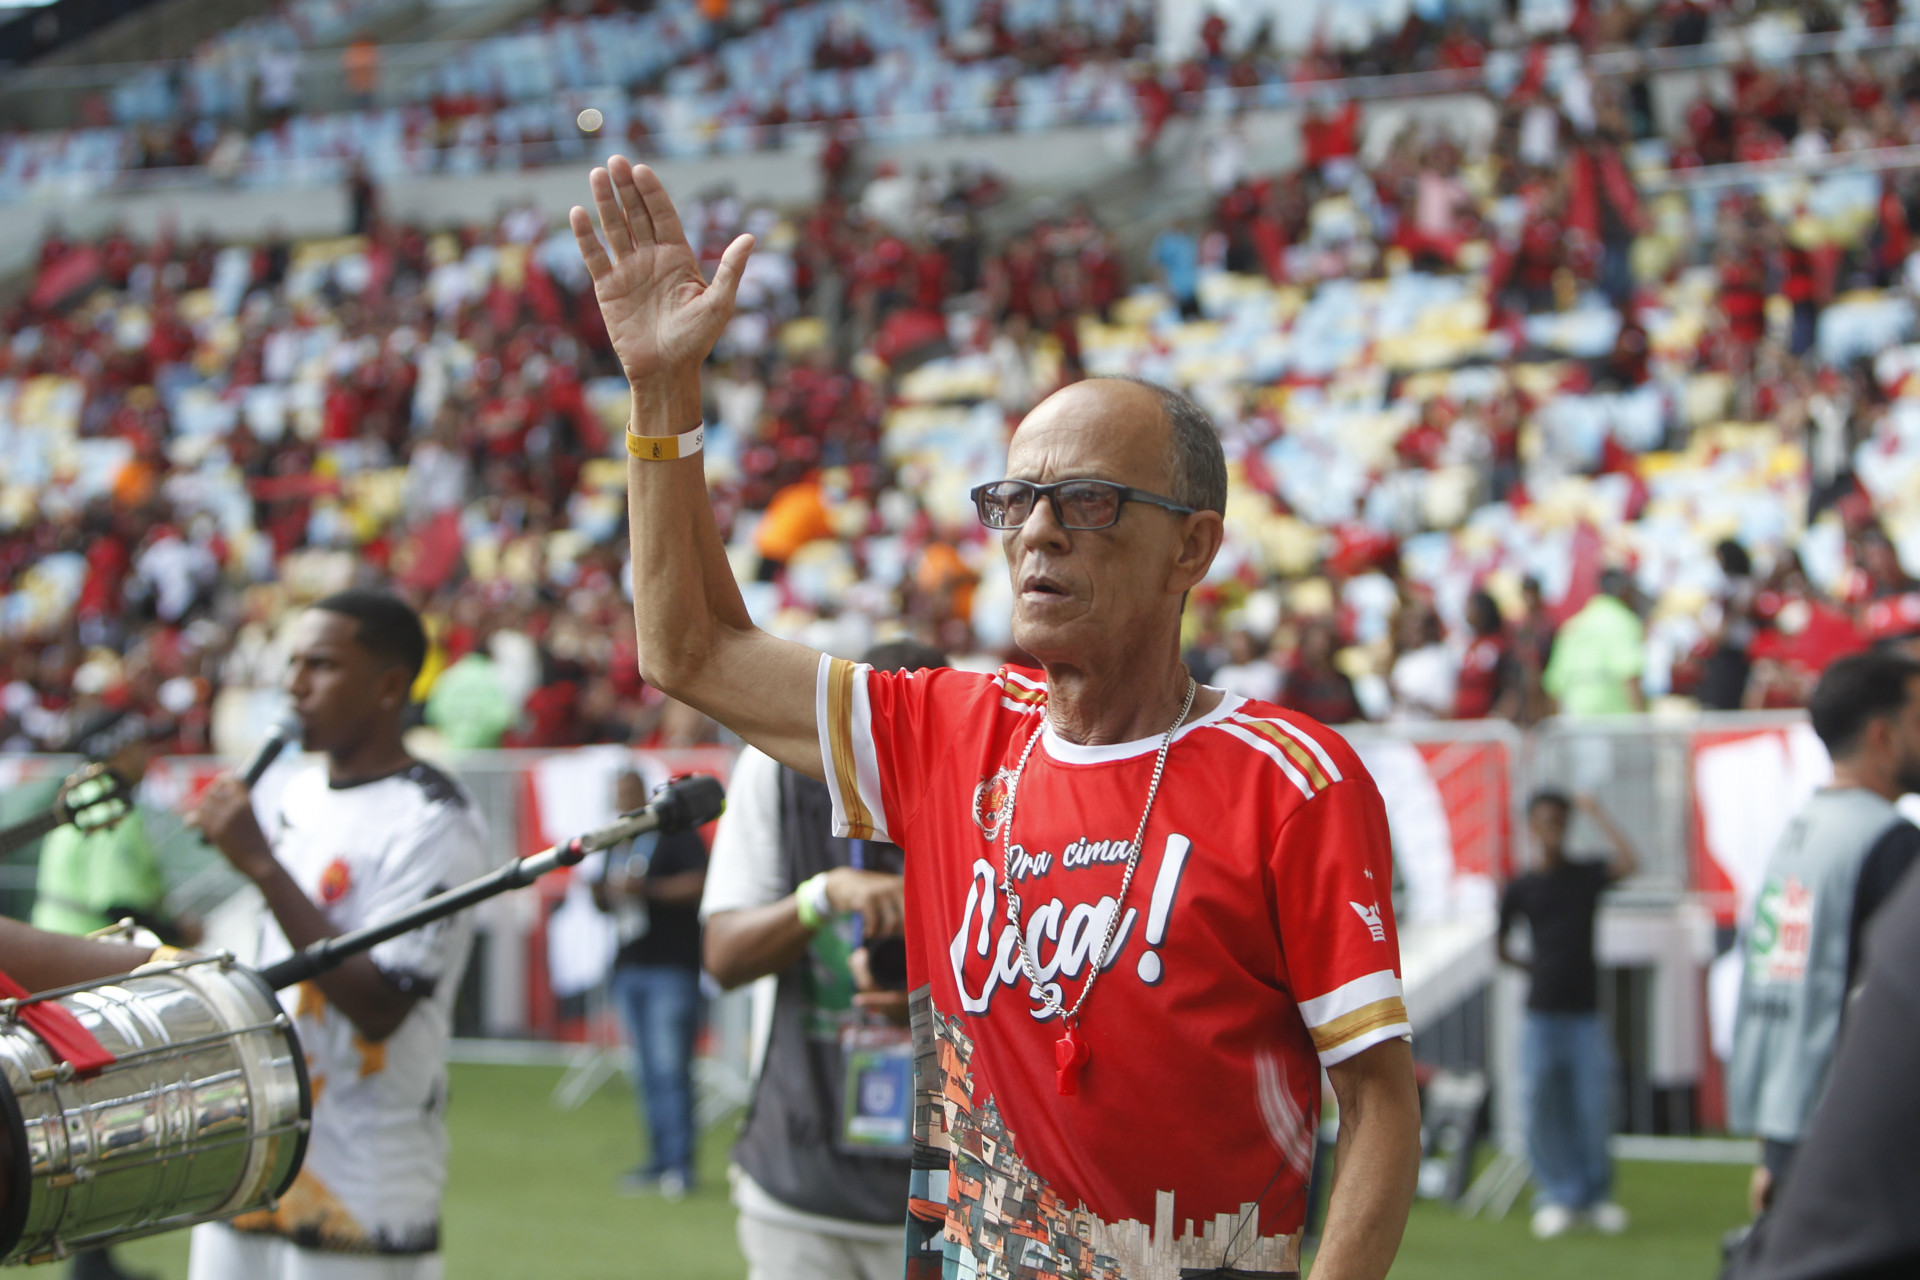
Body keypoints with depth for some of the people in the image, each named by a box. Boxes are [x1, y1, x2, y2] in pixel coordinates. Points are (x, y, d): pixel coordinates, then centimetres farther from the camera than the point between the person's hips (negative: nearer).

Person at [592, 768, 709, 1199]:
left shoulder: (676, 834, -3)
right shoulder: (616, 844, 18)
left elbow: (700, 883, -14)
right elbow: (604, 899, 23)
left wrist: (647, 888, -20)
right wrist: (601, 890, 1)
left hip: (672, 967, -7)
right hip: (629, 967, 7)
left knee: (670, 1067, -10)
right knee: (647, 1073, 8)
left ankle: (680, 1163, -7)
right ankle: (659, 1160, 13)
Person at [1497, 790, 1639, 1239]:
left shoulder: (1587, 876, 5)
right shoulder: (1520, 888, 5)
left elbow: (1628, 863, -14)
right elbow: (1500, 946, 15)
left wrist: (1596, 814, -11)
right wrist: (1531, 968, 6)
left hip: (1586, 1011, 0)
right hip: (1542, 1014, 0)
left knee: (1594, 1107, -2)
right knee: (1542, 1108, -3)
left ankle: (1597, 1196, 11)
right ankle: (1557, 1196, 7)